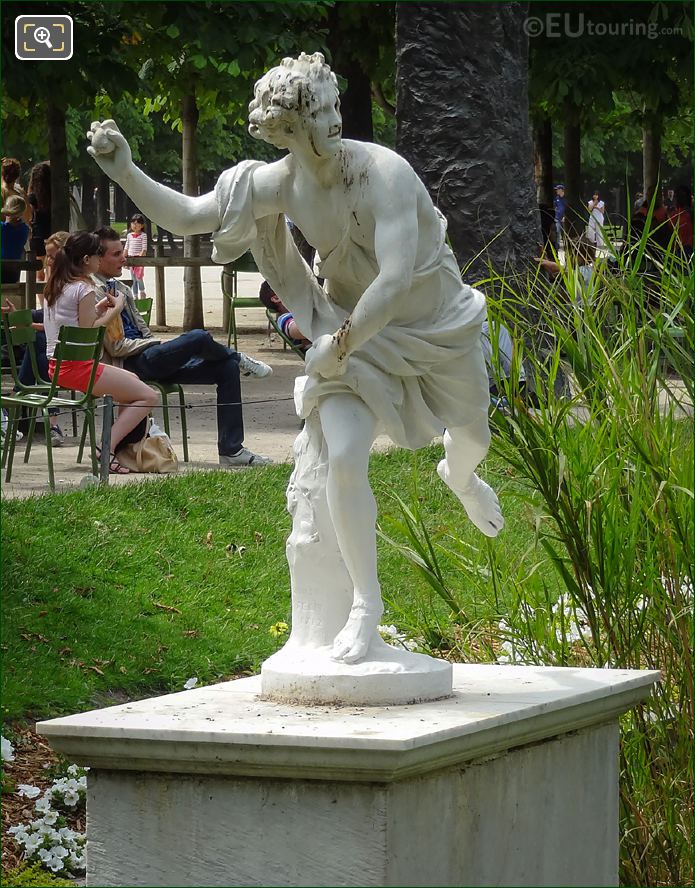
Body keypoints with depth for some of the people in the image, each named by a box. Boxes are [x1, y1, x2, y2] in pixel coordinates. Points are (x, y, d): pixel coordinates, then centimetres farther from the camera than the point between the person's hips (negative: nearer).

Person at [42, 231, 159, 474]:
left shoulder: (54, 286, 13)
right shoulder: (84, 289, -14)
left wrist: (98, 308, 13)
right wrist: (115, 310, -8)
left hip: (55, 366, 10)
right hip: (77, 367, -10)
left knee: (132, 379, 28)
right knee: (149, 397, -7)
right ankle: (107, 449, -13)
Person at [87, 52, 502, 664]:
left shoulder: (383, 172, -34)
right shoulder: (282, 181, -18)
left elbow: (396, 279, -40)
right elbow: (187, 217, -12)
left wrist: (340, 347, -32)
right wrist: (126, 173, -26)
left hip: (436, 326, -1)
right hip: (352, 326, 1)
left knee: (472, 438, 23)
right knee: (344, 459, -20)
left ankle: (461, 479, 65)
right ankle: (366, 603, -4)